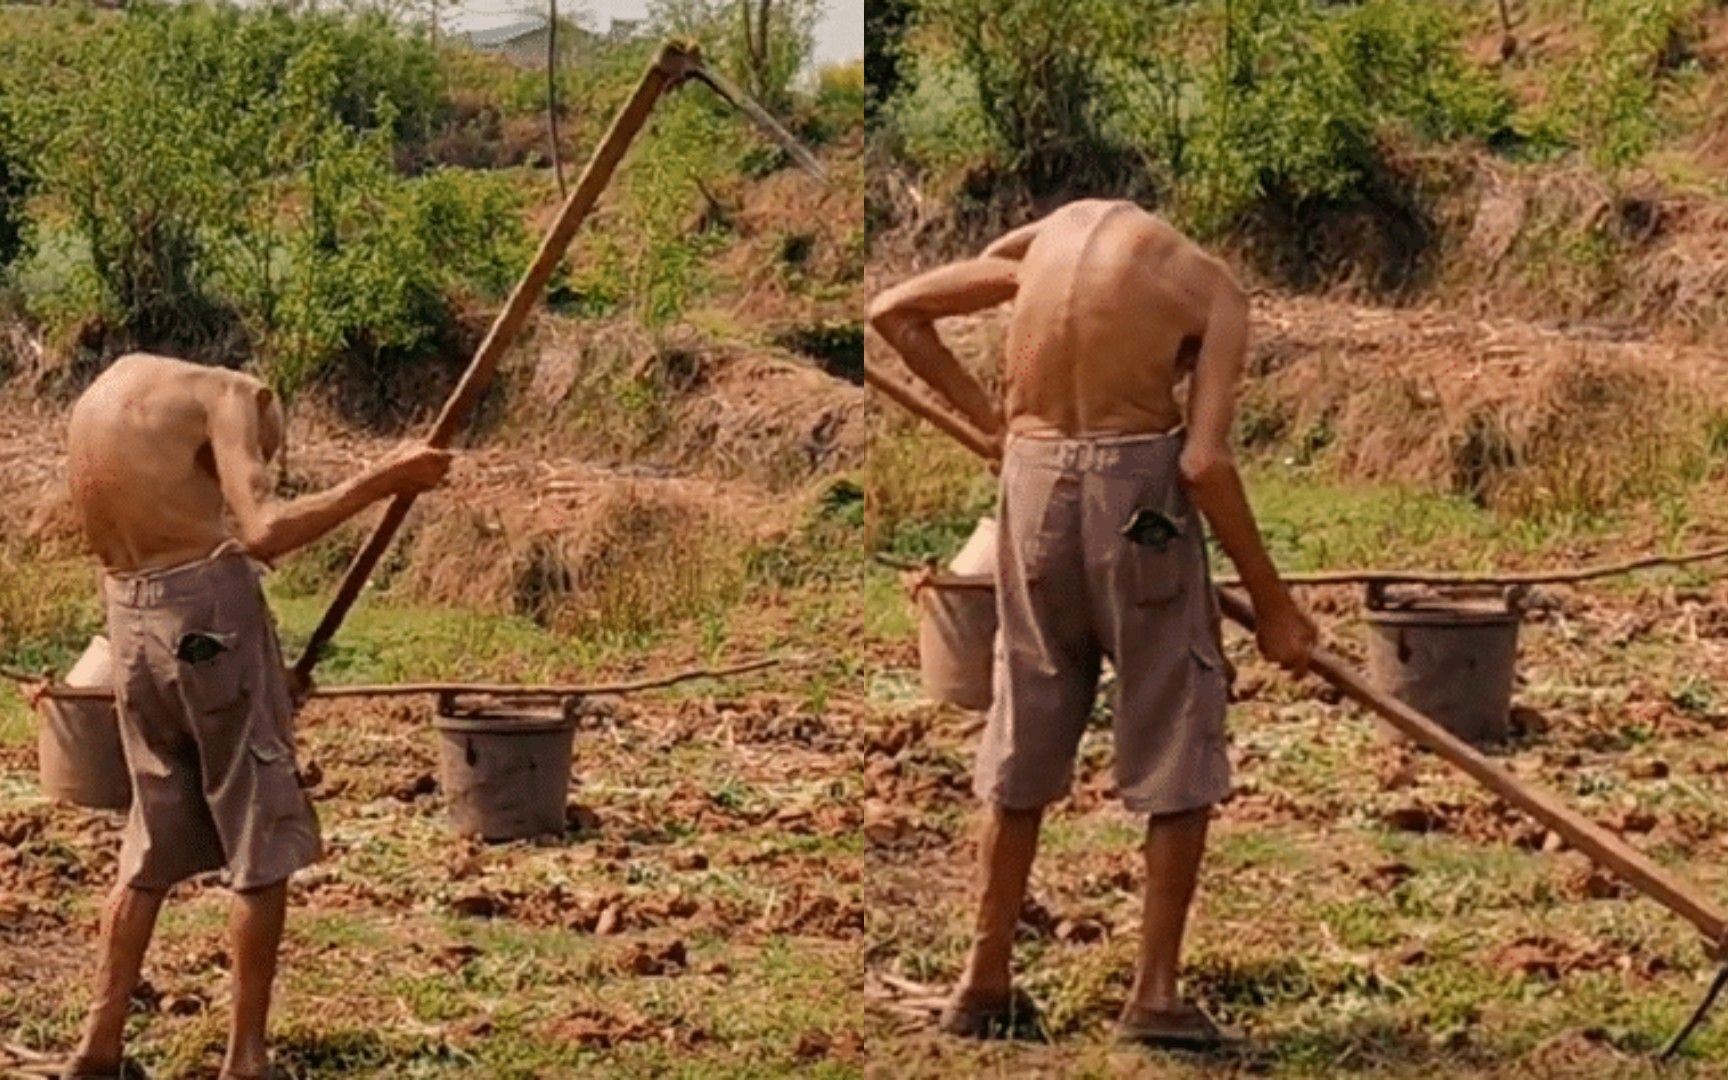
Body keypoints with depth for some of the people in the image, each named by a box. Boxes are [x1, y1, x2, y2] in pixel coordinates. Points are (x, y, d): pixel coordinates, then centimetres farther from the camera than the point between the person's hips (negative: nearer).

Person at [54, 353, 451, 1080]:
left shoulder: (96, 400, 16)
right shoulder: (220, 394, -8)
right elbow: (263, 532, -21)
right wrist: (381, 482, -17)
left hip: (130, 621, 7)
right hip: (208, 611, -7)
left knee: (152, 845, 17)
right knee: (261, 848, 3)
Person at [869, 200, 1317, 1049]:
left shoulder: (1046, 237, 13)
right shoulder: (1215, 290, -1)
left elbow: (893, 313, 13)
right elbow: (1205, 462, -12)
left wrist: (988, 418, 15)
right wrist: (1271, 601, -4)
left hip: (1031, 477, 4)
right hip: (1136, 486, -4)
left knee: (1025, 736, 17)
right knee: (1177, 745, 8)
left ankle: (984, 981, 21)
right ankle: (1155, 991, 6)